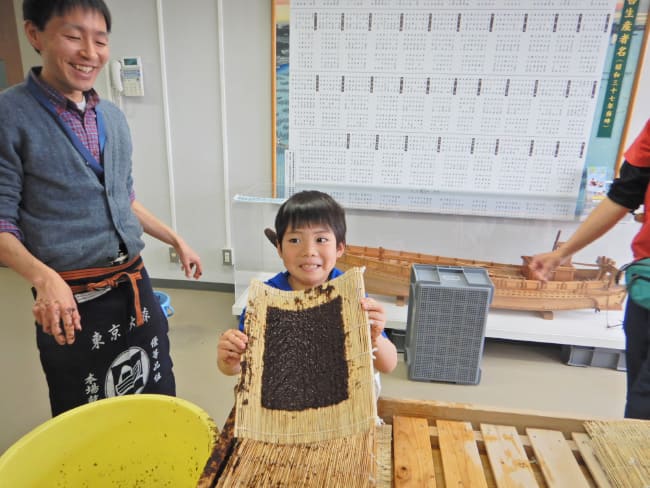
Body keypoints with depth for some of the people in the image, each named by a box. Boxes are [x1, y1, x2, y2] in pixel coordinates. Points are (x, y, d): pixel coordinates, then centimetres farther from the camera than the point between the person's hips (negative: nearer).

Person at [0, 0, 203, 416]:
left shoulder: (114, 117, 7)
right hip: (73, 301, -5)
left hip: (135, 286, 6)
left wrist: (177, 241, 17)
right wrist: (44, 277, -27)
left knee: (161, 403, 20)